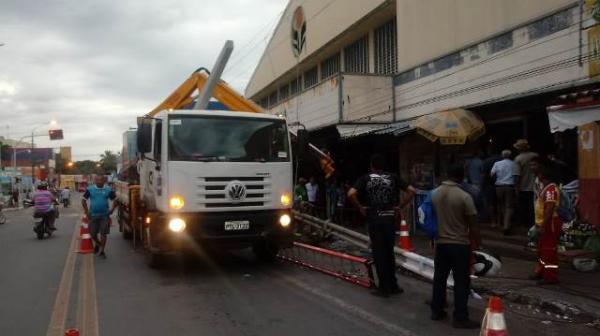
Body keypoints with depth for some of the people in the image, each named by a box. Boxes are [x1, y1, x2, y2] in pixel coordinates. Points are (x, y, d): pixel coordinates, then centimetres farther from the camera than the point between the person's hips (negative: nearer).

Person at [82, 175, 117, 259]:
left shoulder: (108, 190, 0)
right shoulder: (90, 189, 0)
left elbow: (115, 200, 7)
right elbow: (83, 200, 5)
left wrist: (112, 209, -3)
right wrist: (86, 211, -1)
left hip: (104, 215, -1)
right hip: (93, 215, 1)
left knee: (103, 233, -4)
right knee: (92, 233, 8)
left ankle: (101, 250, 6)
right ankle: (97, 243, 38)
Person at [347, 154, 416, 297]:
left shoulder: (365, 179, -2)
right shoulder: (393, 177, 4)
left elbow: (351, 194, -16)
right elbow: (412, 191, -1)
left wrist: (360, 207, -3)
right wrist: (400, 206, 4)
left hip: (374, 219, -2)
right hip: (389, 218, 2)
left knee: (378, 253, 5)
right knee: (389, 252, 14)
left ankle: (384, 287, 9)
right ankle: (392, 286, 21)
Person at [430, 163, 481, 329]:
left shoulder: (434, 194, 0)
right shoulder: (464, 197, -16)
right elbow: (472, 224, -12)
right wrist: (478, 242, 2)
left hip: (440, 242, 5)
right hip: (460, 244, -5)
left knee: (439, 278, 14)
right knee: (461, 281, 2)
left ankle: (436, 310, 24)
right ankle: (460, 318, 6)